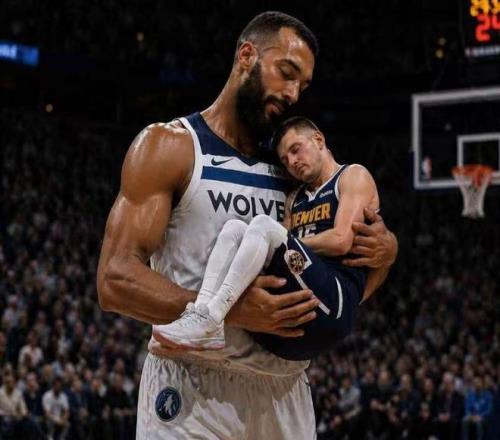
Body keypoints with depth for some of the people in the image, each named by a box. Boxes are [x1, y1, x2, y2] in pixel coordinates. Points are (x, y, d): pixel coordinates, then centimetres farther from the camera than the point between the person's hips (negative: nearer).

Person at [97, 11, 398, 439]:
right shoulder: (169, 146, -2)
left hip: (285, 390, 6)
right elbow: (116, 280, -13)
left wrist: (384, 251, -2)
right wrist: (229, 310, -25)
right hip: (193, 388, -5)